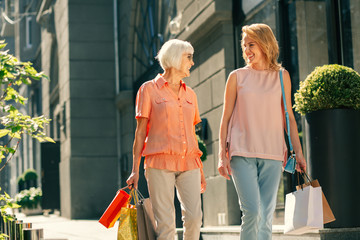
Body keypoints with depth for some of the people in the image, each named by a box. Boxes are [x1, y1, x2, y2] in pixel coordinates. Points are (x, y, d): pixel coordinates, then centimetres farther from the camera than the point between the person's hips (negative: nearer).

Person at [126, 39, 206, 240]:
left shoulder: (190, 94, 17)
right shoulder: (150, 89, 4)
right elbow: (141, 131, 2)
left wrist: (201, 170, 17)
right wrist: (135, 169, -3)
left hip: (188, 163, 4)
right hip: (160, 163, -4)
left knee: (194, 217, -10)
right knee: (165, 223, -7)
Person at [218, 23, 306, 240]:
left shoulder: (282, 76, 11)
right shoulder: (237, 76, 7)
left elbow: (288, 116, 14)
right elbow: (226, 118, 7)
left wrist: (298, 152, 8)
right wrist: (222, 155, 0)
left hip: (272, 154, 2)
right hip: (241, 152, -2)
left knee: (266, 215, 0)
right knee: (252, 211, -15)